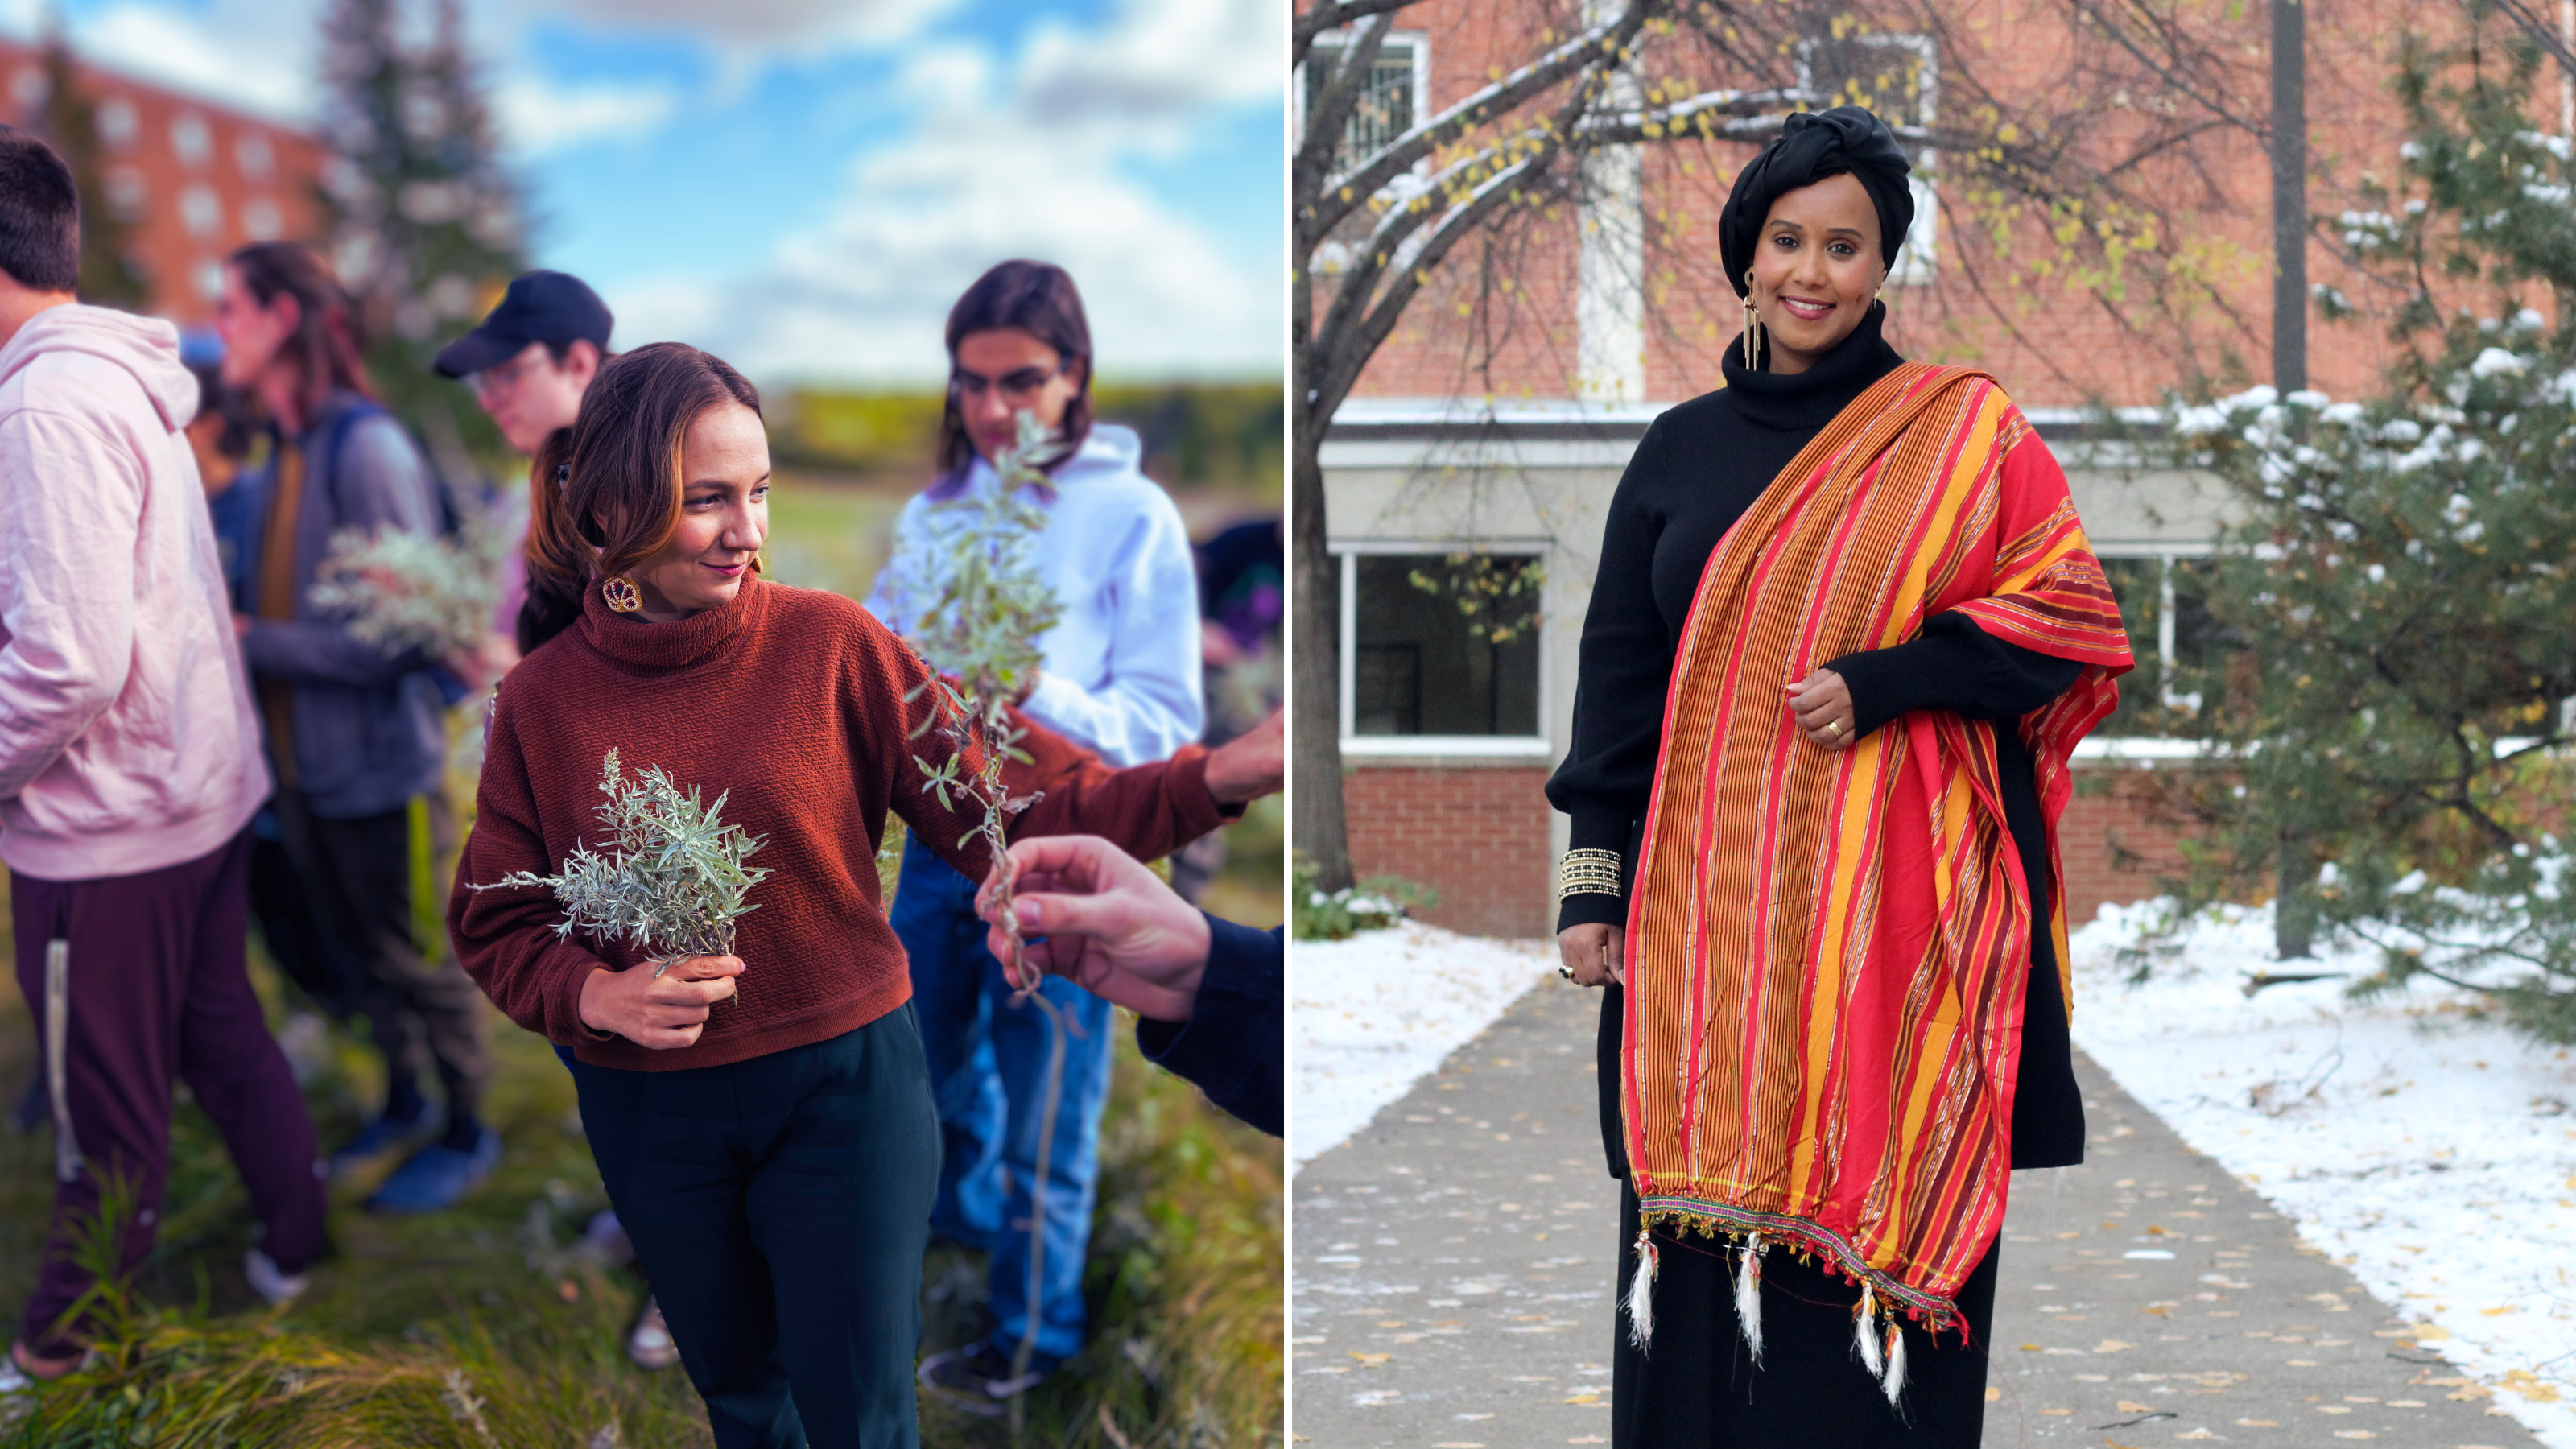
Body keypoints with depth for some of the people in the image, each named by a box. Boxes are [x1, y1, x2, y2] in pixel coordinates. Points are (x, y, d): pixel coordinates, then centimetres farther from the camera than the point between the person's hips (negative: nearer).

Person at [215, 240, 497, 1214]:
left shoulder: (367, 449, -22)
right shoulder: (279, 456, 3)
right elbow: (276, 604, 10)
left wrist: (251, 641, -23)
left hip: (380, 766, -8)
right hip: (303, 766, 8)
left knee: (422, 960, 10)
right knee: (355, 952, 22)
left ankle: (468, 1134, 28)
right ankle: (403, 1104, 42)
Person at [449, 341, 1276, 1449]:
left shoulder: (827, 643, -10)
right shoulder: (542, 700, -6)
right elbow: (494, 923, 1)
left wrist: (1214, 781, -27)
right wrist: (598, 996, -21)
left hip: (845, 1080, -1)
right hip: (650, 1112, 2)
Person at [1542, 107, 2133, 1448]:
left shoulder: (1965, 435, 4)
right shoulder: (1681, 451, 12)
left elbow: (2072, 621, 0)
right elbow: (1620, 670, 12)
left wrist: (1886, 680, -13)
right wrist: (1593, 879, 5)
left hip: (1893, 896, -2)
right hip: (1708, 897, 3)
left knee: (1882, 1212, -3)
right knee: (1713, 1203, 2)